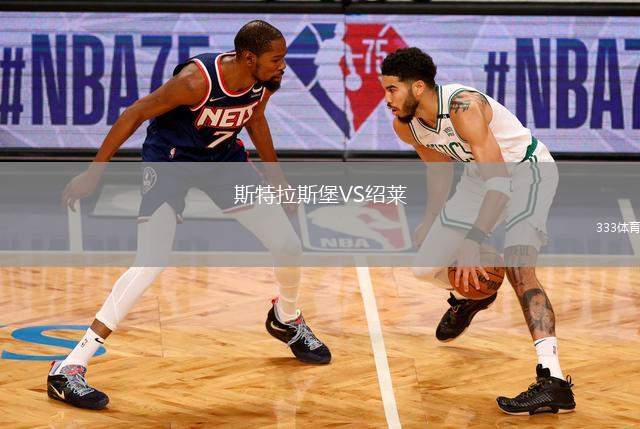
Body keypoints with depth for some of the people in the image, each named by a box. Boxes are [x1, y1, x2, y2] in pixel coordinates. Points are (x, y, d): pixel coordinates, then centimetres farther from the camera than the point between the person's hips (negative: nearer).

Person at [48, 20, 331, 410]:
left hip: (222, 155, 7)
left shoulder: (266, 82, -12)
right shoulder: (197, 80, -31)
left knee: (289, 246, 3)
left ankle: (287, 320, 38)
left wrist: (275, 176, 22)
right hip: (170, 158, -6)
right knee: (151, 263, -23)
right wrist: (95, 172, -19)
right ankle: (68, 370, -23)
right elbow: (135, 115, -22)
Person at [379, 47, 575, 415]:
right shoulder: (405, 126, -8)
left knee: (518, 267, -29)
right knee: (426, 268, 1)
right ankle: (468, 296, 39)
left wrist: (474, 244, -38)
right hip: (482, 176, 8)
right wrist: (433, 223, 18)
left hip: (527, 169, -8)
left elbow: (499, 181, -35)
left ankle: (553, 382, -37)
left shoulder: (464, 108, -33)